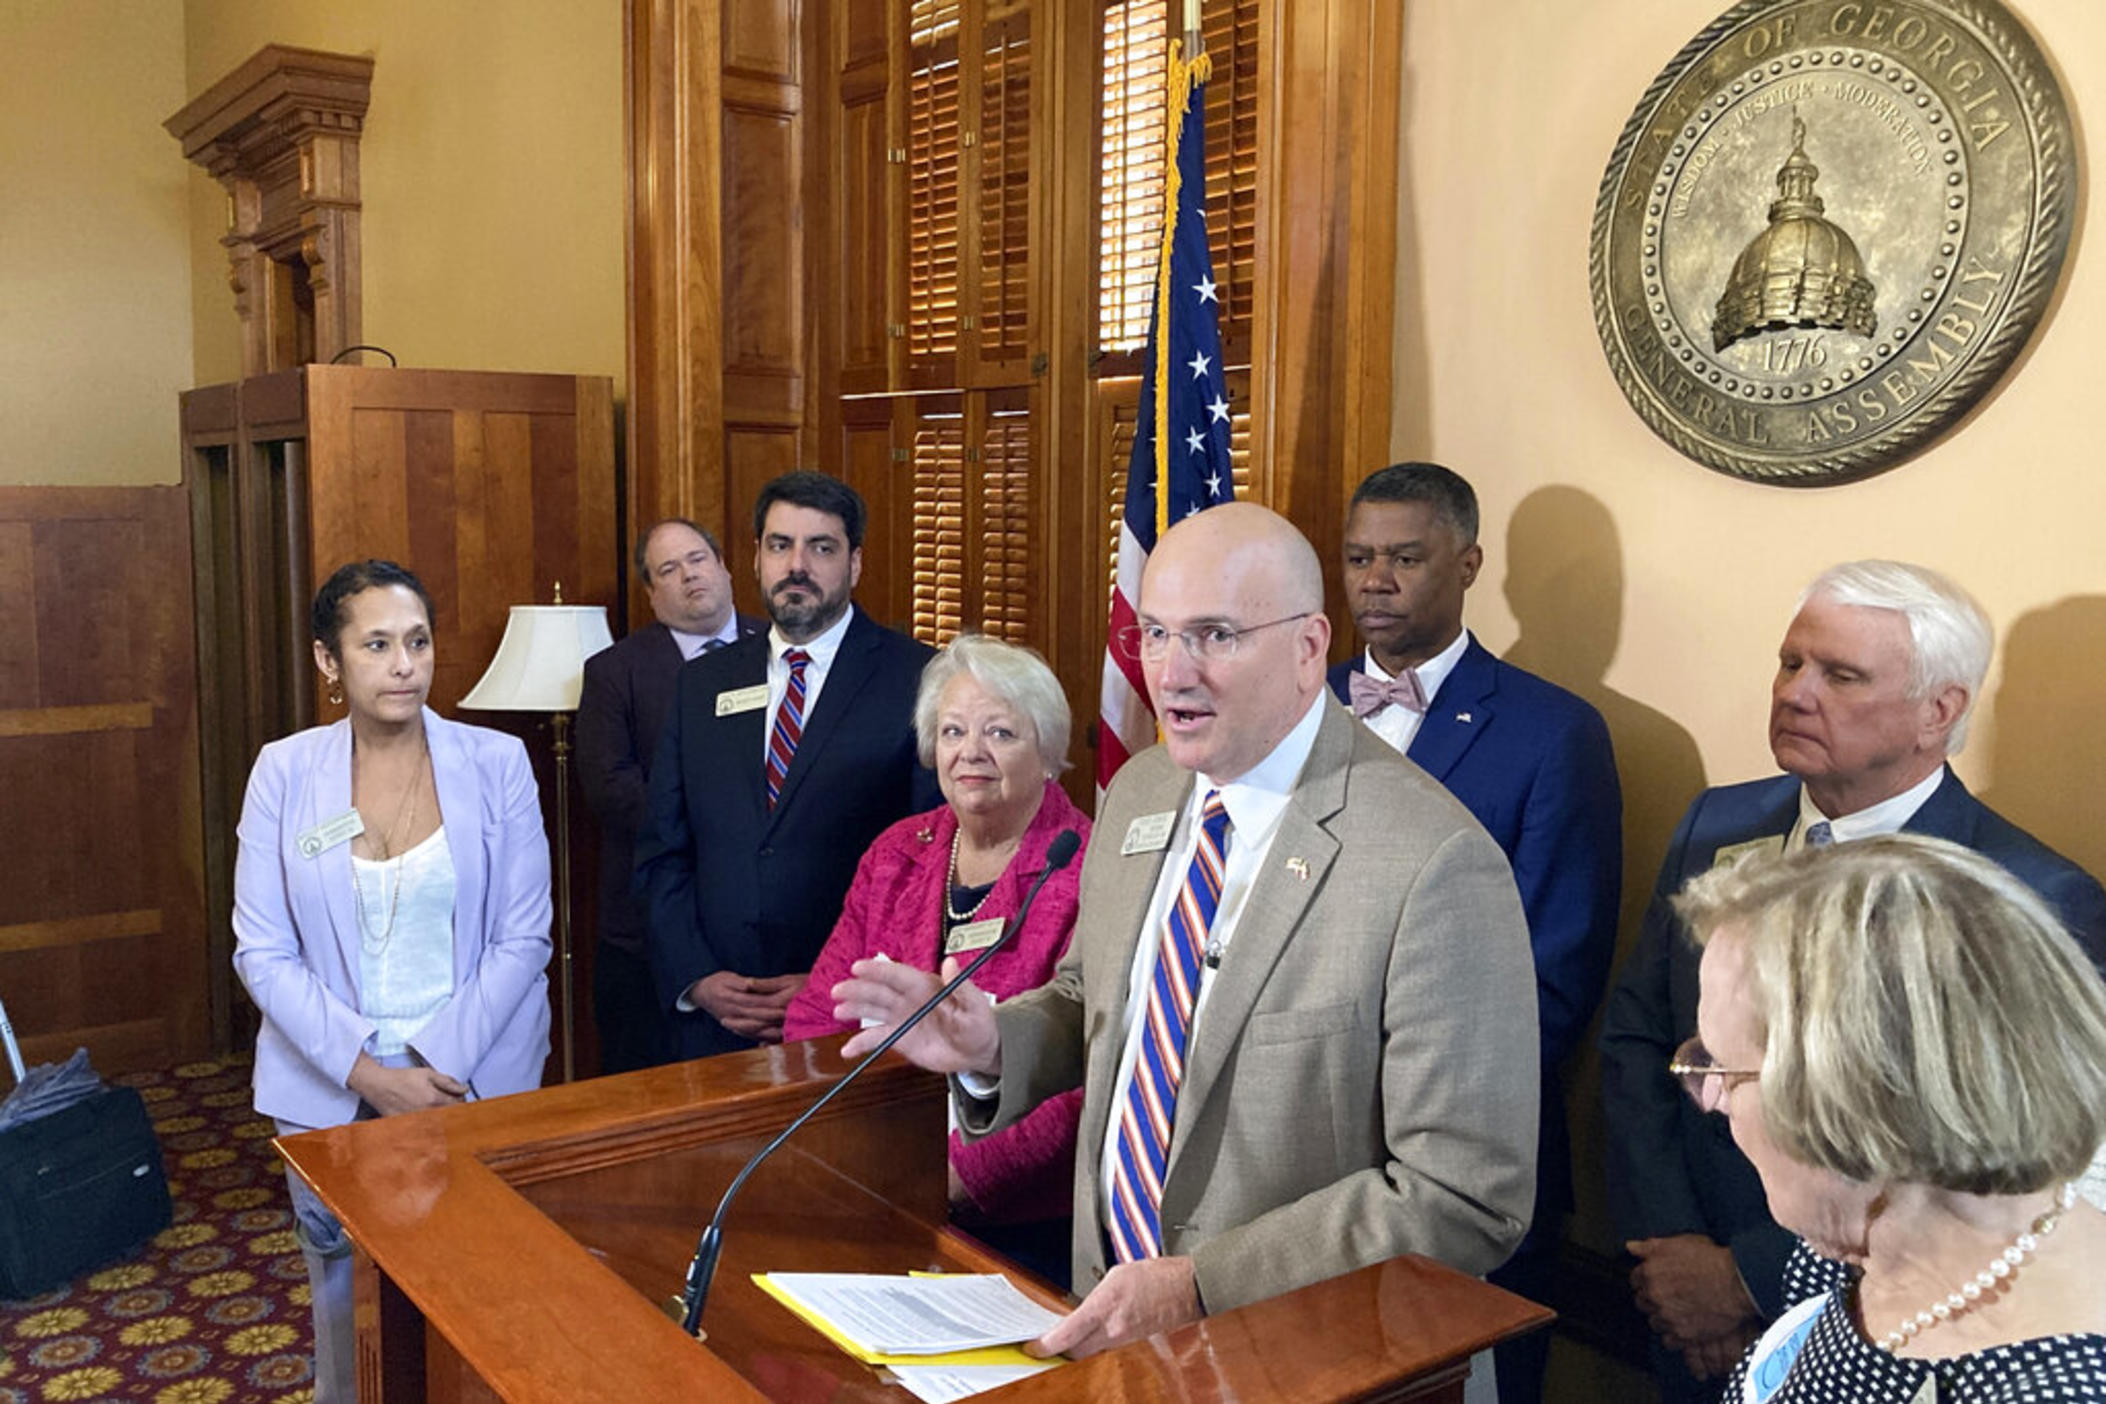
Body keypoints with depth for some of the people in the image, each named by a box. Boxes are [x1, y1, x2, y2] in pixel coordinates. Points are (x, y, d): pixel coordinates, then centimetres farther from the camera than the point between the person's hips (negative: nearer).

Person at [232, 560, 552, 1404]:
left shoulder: (496, 762, -6)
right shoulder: (285, 772, -3)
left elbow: (523, 939, -6)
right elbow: (262, 954, -4)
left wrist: (441, 1067, -14)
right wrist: (366, 1073, -14)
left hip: (477, 1081, -1)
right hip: (331, 1091, 1)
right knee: (347, 1294, 11)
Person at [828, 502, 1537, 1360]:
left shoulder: (1436, 866, -20)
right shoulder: (1140, 792, 3)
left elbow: (1466, 1201, -19)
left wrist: (1201, 1287, -21)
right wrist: (992, 1049, -4)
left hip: (1293, 1351, -5)